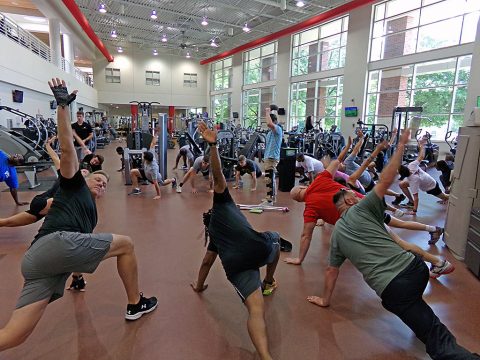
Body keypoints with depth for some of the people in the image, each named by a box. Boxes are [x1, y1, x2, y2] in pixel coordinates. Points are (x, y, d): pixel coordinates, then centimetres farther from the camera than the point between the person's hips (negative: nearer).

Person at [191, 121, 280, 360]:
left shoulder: (214, 233, 32)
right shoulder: (222, 202, 23)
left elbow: (206, 263, 37)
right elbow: (218, 177, 6)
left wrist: (199, 285, 53)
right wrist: (213, 146, -2)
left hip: (235, 266, 2)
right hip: (258, 248, -1)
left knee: (255, 310, -10)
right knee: (274, 238, 36)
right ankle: (268, 283, 52)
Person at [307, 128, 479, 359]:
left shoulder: (336, 233, 13)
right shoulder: (361, 209, 3)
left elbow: (332, 271, 19)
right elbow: (386, 181, -4)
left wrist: (325, 300, 31)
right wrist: (401, 145, 6)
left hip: (392, 288, 0)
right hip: (414, 267, 0)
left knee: (436, 337, 0)